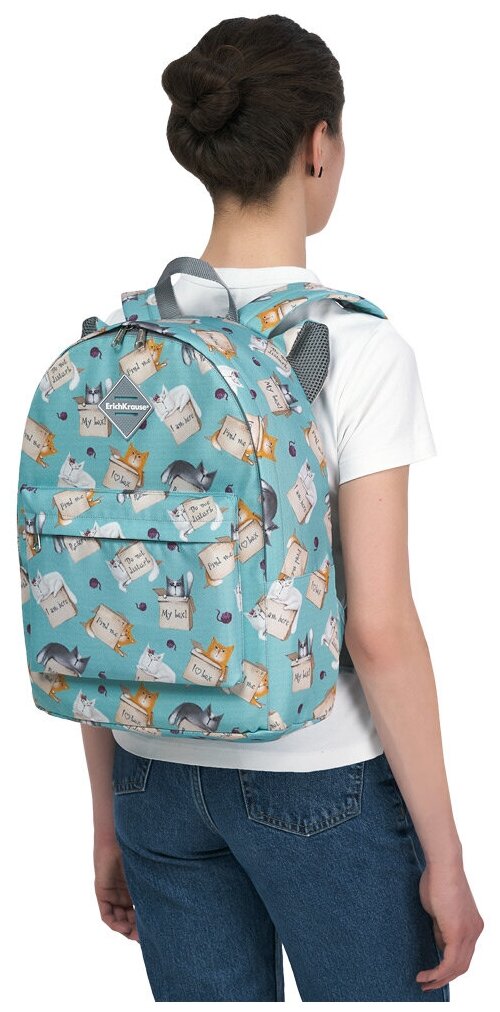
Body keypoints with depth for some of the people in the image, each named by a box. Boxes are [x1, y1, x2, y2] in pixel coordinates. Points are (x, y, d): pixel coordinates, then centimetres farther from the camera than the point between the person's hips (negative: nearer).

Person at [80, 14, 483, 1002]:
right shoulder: (359, 350, -16)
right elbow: (379, 629, -18)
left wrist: (110, 816, 13)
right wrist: (443, 854, -8)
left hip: (159, 776, 5)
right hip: (318, 786, -5)